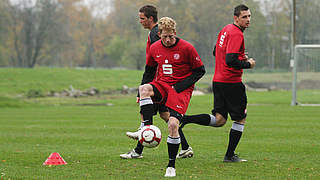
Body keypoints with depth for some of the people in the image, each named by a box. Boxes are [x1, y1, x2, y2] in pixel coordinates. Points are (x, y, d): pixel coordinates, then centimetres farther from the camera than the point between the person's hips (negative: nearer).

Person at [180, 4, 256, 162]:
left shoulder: (226, 29, 14)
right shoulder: (236, 34, -16)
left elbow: (216, 52, 25)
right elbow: (230, 61, -25)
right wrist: (247, 64, -9)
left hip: (218, 81, 8)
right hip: (232, 82, -8)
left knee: (219, 120, 7)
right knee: (240, 118, 5)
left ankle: (185, 119, -9)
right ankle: (230, 155, 8)